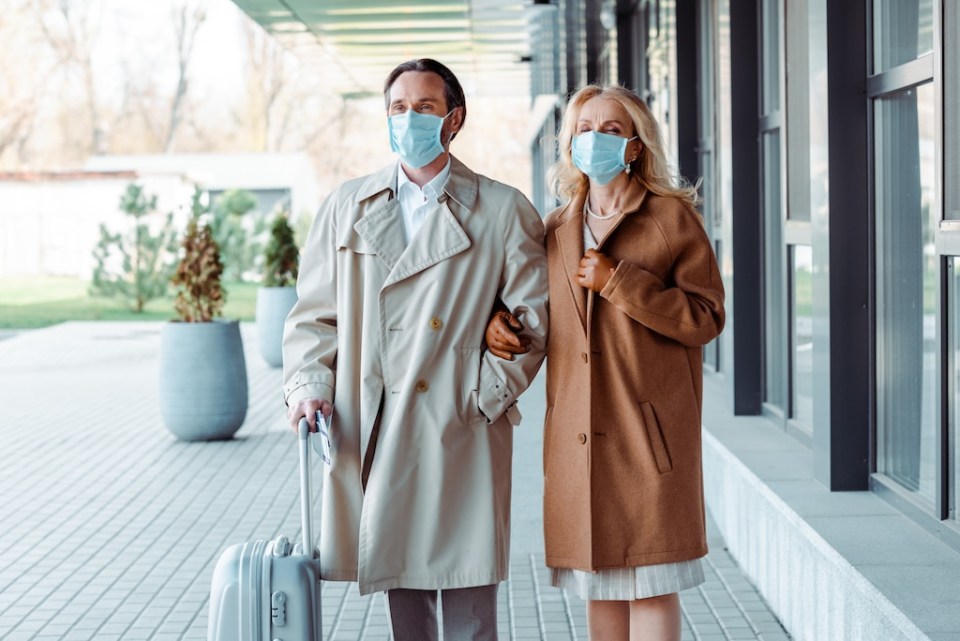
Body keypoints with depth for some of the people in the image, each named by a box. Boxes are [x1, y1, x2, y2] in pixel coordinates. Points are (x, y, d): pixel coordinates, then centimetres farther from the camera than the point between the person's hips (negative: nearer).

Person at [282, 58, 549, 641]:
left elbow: (536, 315, 1)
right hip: (372, 434, 3)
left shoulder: (504, 211, 3)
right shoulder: (347, 206, 12)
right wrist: (308, 385, -3)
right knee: (401, 591, 10)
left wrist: (487, 394, -7)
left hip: (461, 434, -2)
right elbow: (315, 312, 12)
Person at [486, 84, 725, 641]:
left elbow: (706, 317, -8)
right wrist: (496, 320, 4)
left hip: (647, 431, -4)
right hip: (578, 437, 5)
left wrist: (619, 282, -15)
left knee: (650, 585, -3)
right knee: (598, 585, 8)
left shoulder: (672, 217, -1)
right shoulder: (555, 229, 13)